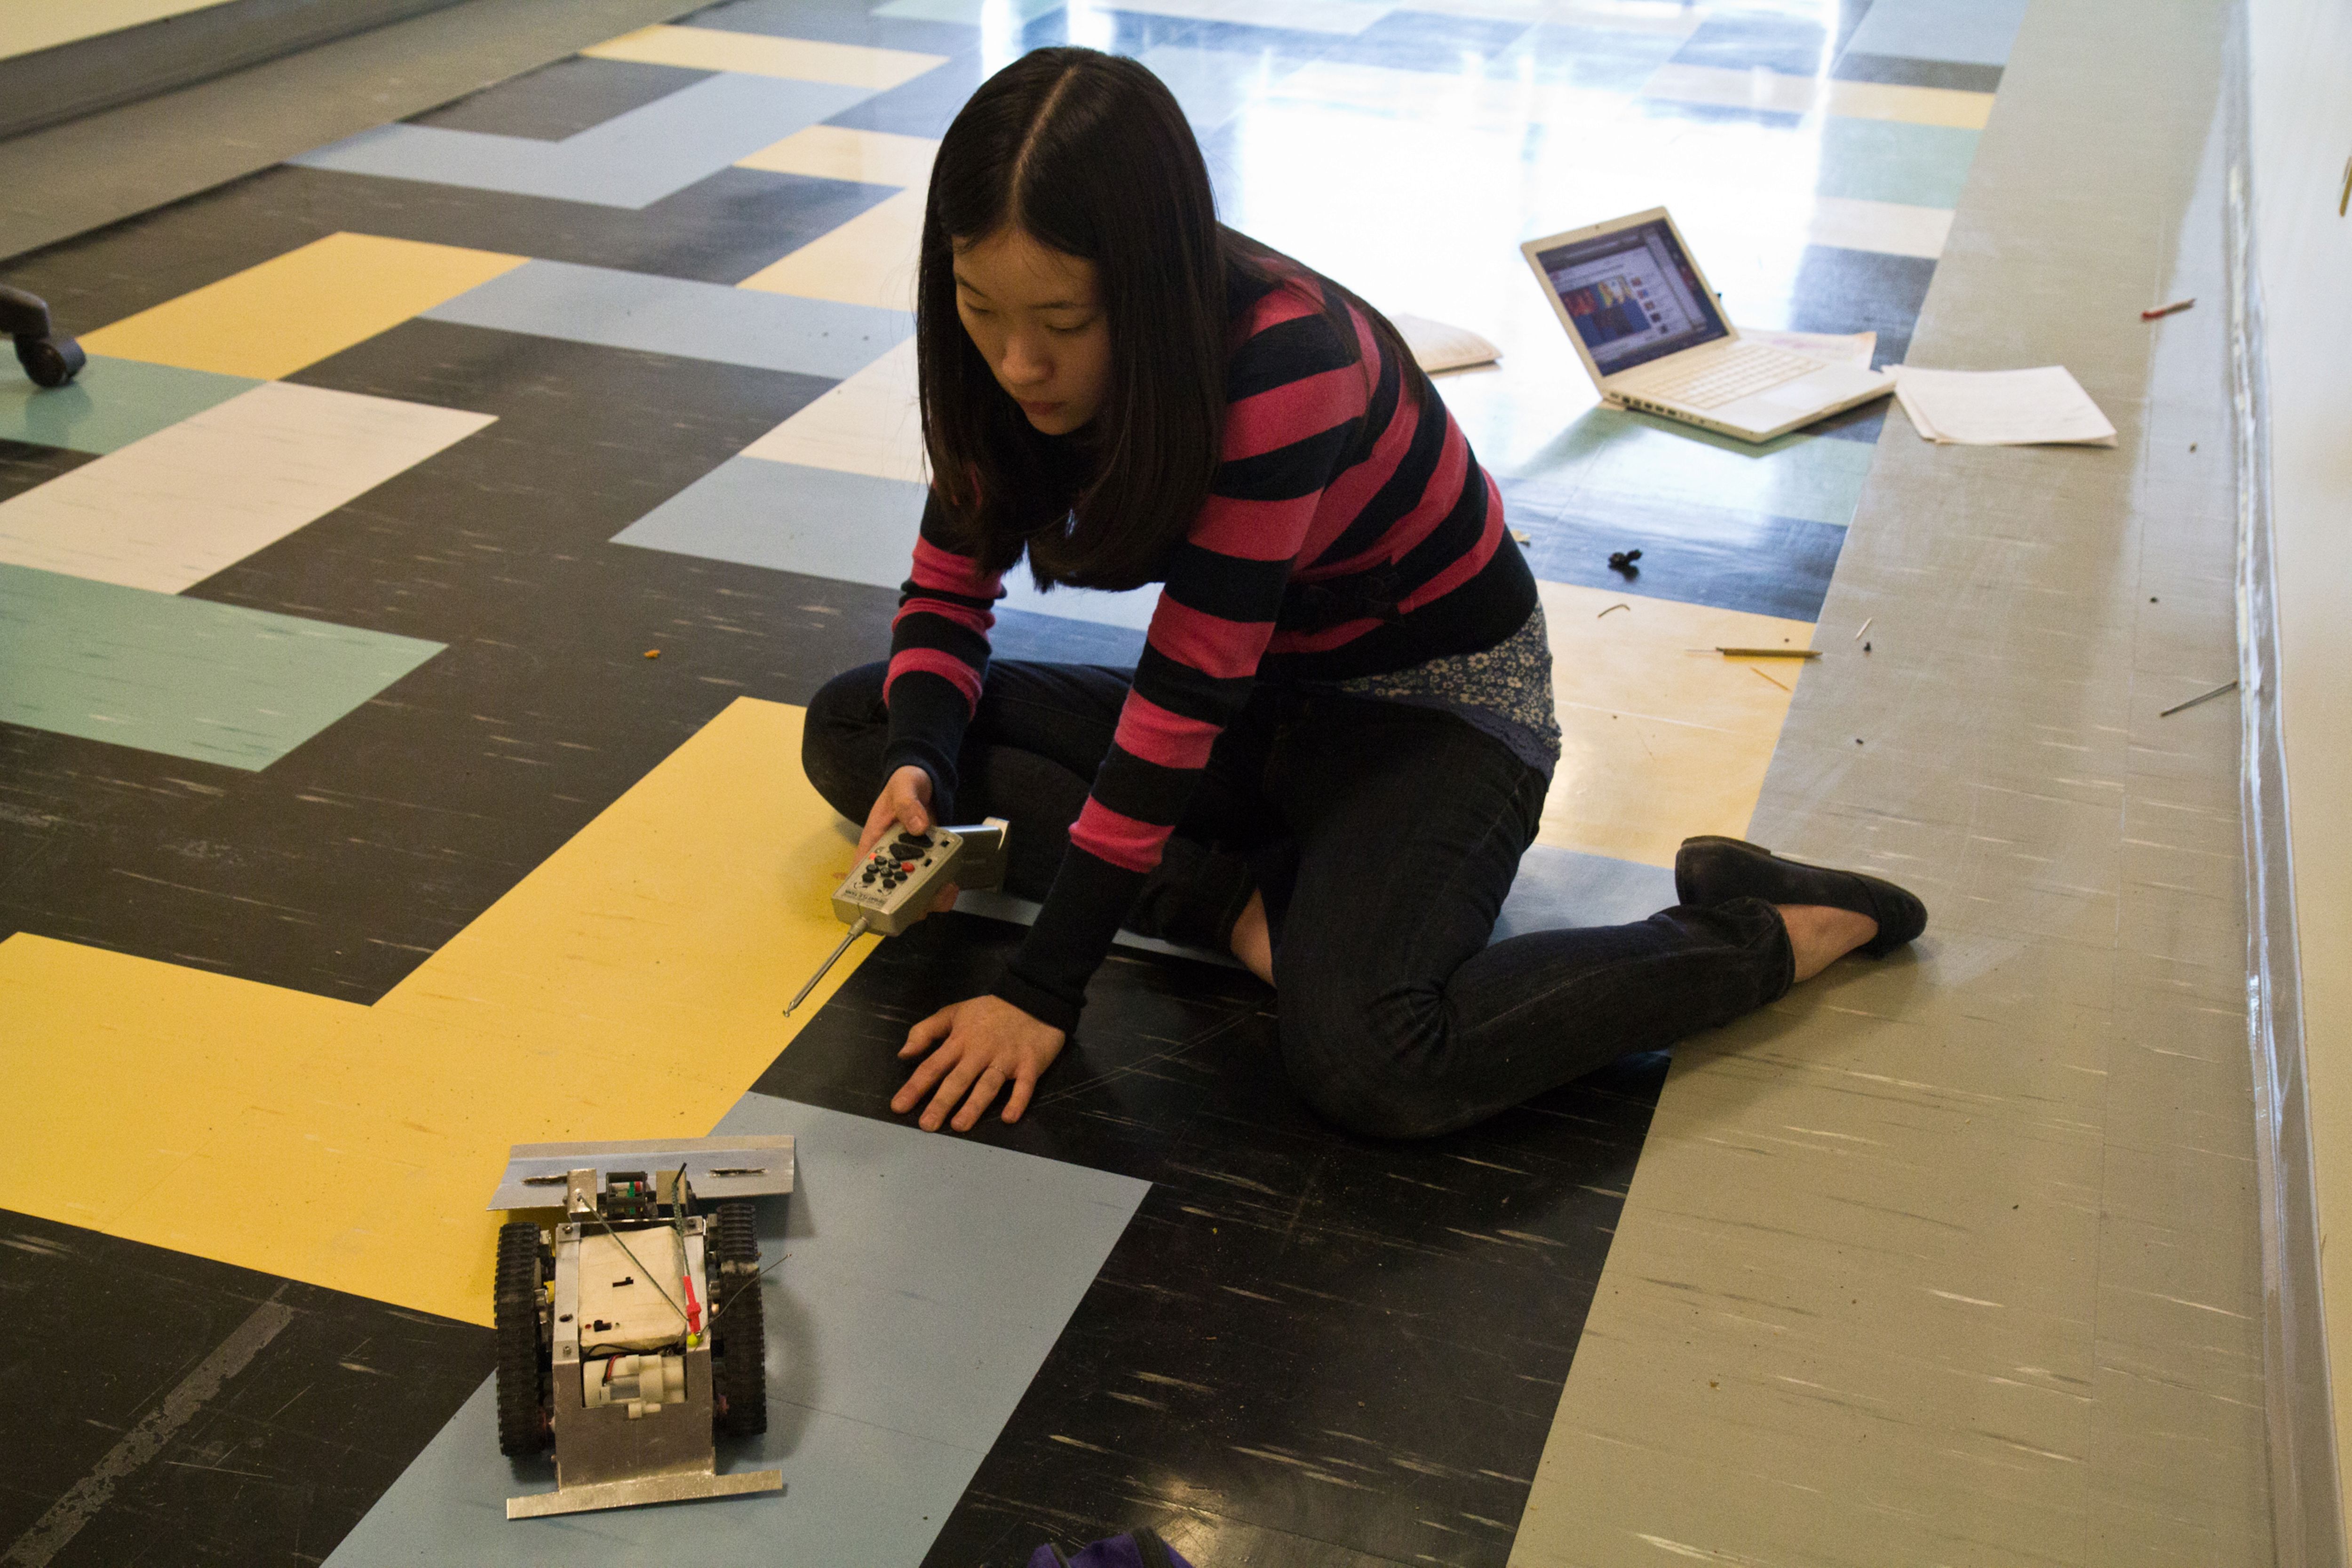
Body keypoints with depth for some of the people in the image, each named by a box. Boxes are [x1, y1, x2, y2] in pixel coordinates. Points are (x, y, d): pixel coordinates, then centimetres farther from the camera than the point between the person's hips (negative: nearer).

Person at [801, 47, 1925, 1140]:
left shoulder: (1282, 368, -33)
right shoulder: (1019, 359, -10)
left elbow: (1188, 692, -31)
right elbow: (949, 588, 1)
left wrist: (1042, 992, -27)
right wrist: (916, 765, -22)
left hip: (1439, 707, -7)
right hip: (1263, 704, 8)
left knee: (1363, 1060, -35)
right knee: (849, 728, -3)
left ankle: (1768, 934, -14)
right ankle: (1247, 903, -15)